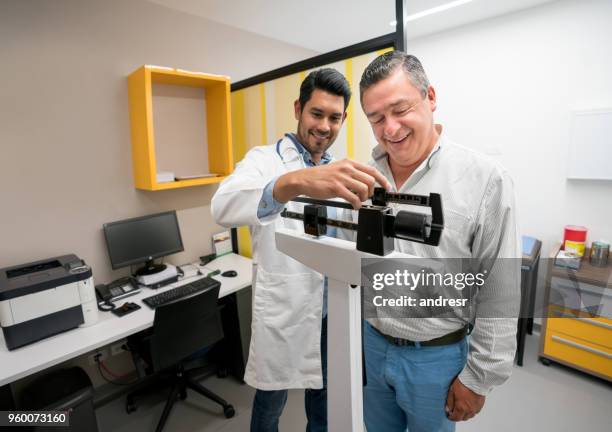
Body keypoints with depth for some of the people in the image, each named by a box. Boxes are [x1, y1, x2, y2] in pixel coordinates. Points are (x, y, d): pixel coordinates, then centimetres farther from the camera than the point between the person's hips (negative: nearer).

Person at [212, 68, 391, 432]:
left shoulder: (339, 170, 5)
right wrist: (296, 182, -51)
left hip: (331, 306, 5)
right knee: (272, 399, 17)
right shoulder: (265, 160, -13)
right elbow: (225, 207, -35)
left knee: (324, 390, 24)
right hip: (283, 308, -4)